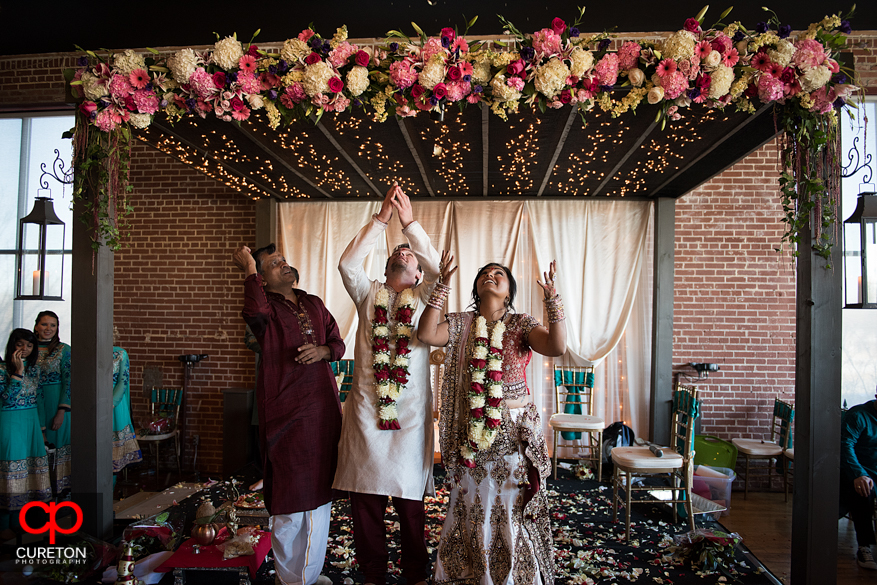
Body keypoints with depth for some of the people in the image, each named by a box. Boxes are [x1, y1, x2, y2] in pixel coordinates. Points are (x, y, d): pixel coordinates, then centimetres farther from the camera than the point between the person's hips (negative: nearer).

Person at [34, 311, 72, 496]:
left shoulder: (64, 350, -4)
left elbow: (68, 382, -7)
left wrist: (62, 411, -13)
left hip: (56, 403, -3)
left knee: (57, 443, 2)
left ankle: (58, 487, 14)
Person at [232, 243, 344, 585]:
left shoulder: (314, 304, 16)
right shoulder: (266, 304, -3)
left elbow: (338, 342, 16)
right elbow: (255, 313, -28)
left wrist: (322, 351, -5)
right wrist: (249, 269, -16)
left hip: (323, 406, 6)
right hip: (286, 411, -6)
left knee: (320, 492, 14)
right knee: (291, 494, -1)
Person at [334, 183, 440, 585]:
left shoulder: (423, 298, 9)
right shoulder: (369, 294, 11)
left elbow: (439, 269, -8)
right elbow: (347, 263, -3)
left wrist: (410, 222, -10)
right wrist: (381, 218, -6)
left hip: (410, 409, -1)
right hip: (366, 408, 1)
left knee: (410, 499, 7)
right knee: (365, 498, 6)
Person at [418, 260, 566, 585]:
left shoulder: (521, 325, -2)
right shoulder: (462, 324, 4)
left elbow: (556, 346, -19)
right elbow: (426, 334, -12)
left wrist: (552, 299, -27)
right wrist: (442, 287, -13)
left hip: (514, 430, -2)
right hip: (471, 431, 2)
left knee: (514, 505, 8)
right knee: (471, 505, 15)